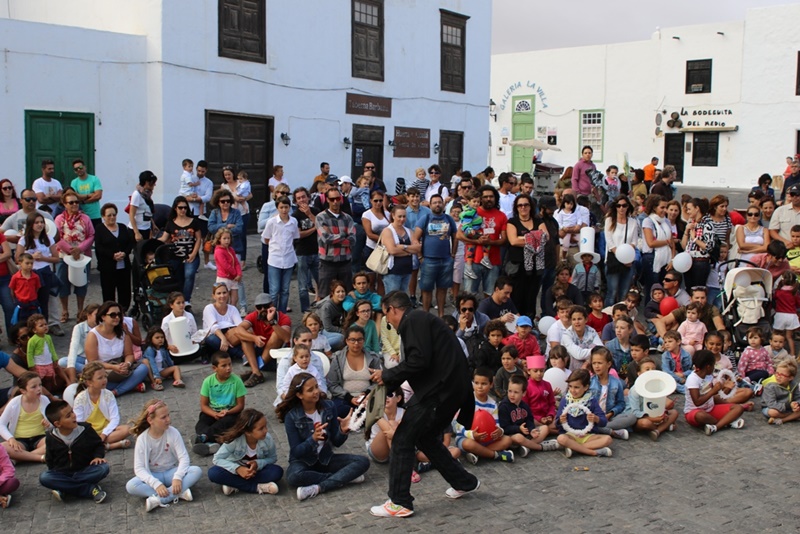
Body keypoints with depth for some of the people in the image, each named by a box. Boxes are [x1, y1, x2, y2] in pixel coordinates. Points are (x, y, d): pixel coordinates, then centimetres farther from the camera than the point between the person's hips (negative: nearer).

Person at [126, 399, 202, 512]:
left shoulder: (173, 432, -10)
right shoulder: (143, 439, -13)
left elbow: (184, 457, -15)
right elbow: (139, 468, -18)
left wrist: (177, 477, -33)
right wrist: (156, 484, -32)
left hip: (172, 472, 1)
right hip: (153, 475, -1)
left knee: (197, 471, -26)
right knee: (131, 486, -31)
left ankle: (159, 499, -34)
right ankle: (178, 493, -32)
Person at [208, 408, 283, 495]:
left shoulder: (268, 439, -22)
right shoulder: (234, 440, -28)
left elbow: (273, 458, -6)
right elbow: (217, 459, -22)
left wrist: (258, 464, -27)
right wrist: (238, 468, -35)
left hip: (256, 470, 1)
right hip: (237, 470, -1)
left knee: (277, 471, -28)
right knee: (213, 473, -30)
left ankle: (235, 485, -23)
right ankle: (257, 487, -27)